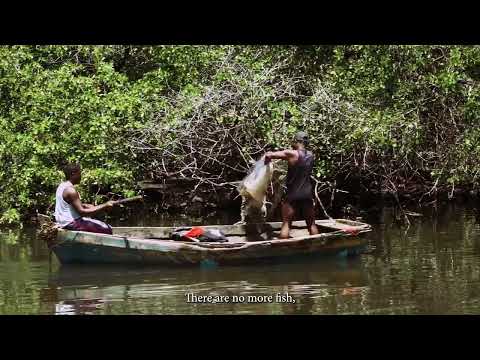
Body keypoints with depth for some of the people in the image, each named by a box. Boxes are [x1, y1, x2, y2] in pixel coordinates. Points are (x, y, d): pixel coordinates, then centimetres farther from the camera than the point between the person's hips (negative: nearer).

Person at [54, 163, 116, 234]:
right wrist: (104, 206, -25)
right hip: (71, 223, -10)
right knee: (106, 229, -11)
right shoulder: (71, 190, -21)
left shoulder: (61, 186, 9)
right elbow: (82, 212, -25)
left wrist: (84, 205, 8)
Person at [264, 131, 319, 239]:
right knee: (311, 224, 12)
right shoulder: (310, 156, 6)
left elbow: (268, 155, -14)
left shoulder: (292, 154, -11)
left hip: (293, 195, -5)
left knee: (286, 224, -2)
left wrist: (267, 158, 9)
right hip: (307, 195, 5)